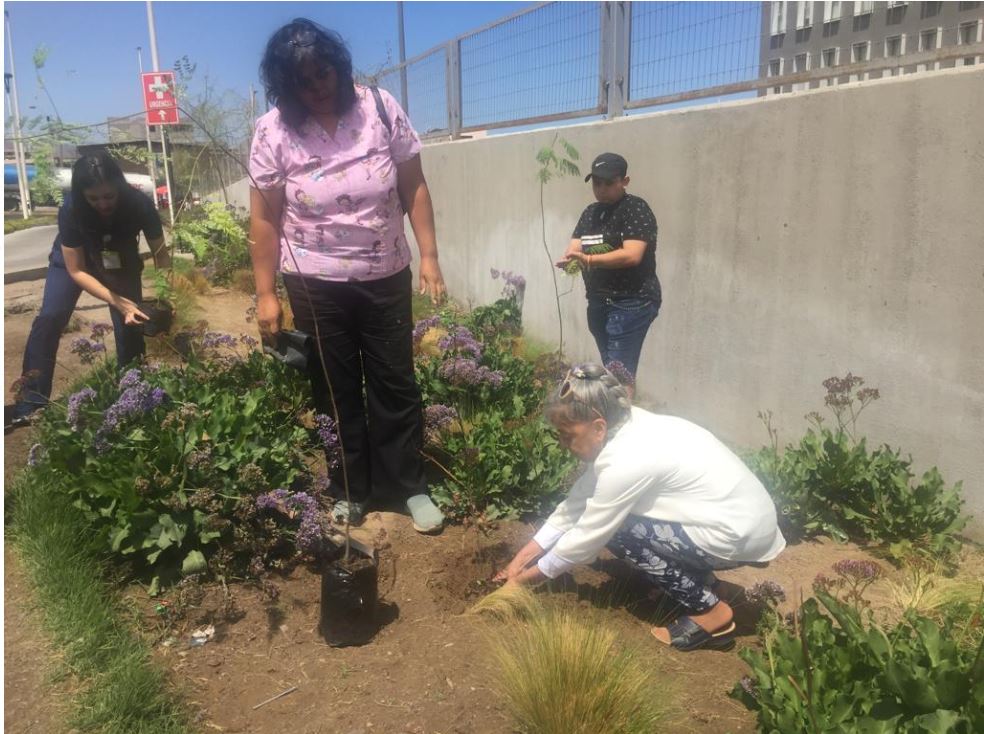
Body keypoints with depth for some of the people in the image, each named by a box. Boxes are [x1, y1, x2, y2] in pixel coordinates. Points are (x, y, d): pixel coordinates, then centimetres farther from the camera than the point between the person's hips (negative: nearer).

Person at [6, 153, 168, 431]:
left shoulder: (140, 205, -33)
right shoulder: (71, 210, -34)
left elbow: (160, 254, -24)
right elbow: (77, 271, -27)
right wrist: (119, 302, -38)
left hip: (121, 262, 1)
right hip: (73, 259, -1)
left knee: (130, 325, -11)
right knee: (49, 319, -16)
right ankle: (30, 404, -9)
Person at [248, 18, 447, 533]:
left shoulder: (380, 108, -6)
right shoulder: (274, 131, -8)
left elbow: (413, 188, -1)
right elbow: (264, 218, -4)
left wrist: (429, 256, -6)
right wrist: (265, 294, -5)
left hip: (387, 279, 1)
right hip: (317, 286, 0)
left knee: (395, 386, 10)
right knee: (336, 392, 12)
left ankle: (410, 487, 26)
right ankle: (349, 491, 29)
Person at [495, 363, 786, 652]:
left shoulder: (627, 461, -26)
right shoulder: (624, 428, 1)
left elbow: (585, 537, -15)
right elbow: (575, 503, 6)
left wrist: (525, 578, -2)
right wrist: (521, 559, 6)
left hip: (739, 533, -9)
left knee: (616, 528, -11)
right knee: (614, 513, 6)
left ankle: (710, 612, -1)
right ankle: (695, 577, 18)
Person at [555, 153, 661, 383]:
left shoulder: (636, 209, -9)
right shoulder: (590, 212, 16)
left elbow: (632, 255, -21)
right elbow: (575, 247, 8)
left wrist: (588, 259, -32)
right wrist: (567, 258, -17)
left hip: (631, 303, -8)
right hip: (598, 302, 8)